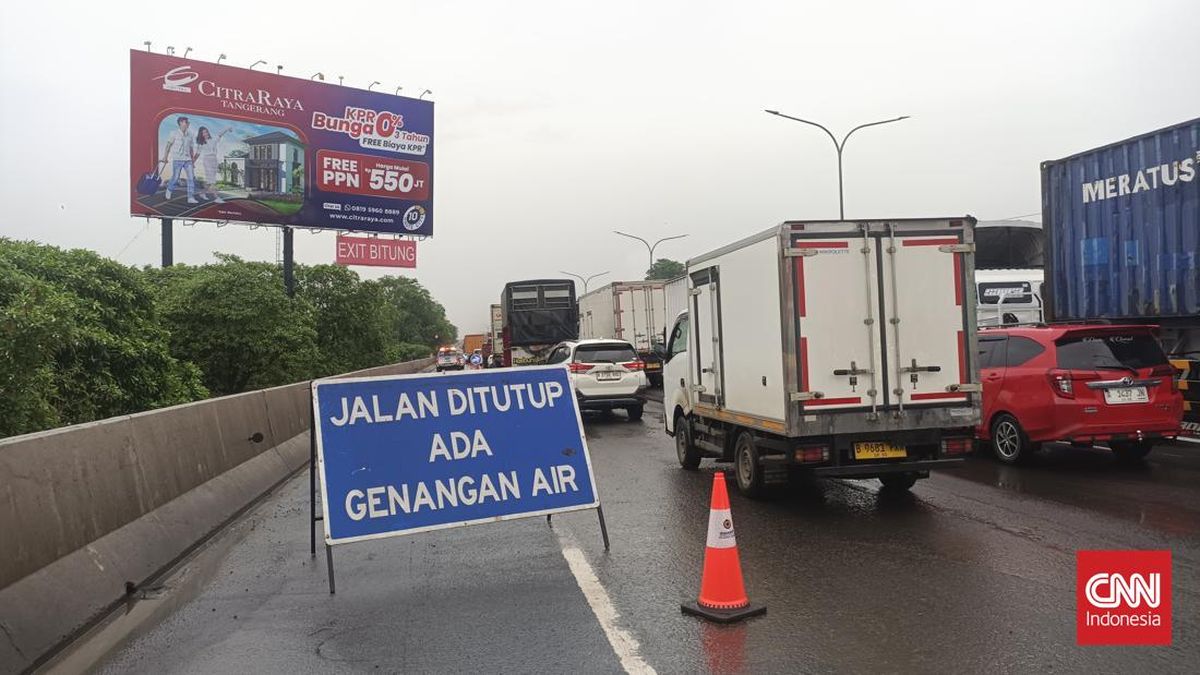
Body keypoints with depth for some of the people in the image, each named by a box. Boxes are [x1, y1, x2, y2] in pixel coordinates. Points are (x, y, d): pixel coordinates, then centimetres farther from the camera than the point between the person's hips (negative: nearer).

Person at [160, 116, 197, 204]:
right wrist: (165, 157, -1)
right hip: (177, 159, -3)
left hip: (187, 160, 4)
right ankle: (169, 190, 29)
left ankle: (191, 198, -6)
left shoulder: (189, 135, 11)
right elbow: (168, 145, 3)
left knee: (192, 178, -8)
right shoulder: (174, 133, 1)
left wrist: (193, 160, 14)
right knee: (175, 178, -1)